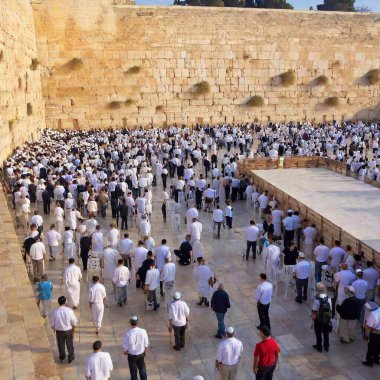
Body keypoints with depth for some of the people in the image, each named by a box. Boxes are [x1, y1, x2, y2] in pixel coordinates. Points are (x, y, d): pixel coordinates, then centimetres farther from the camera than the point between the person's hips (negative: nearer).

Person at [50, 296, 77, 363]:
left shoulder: (55, 312, -17)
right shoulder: (69, 310, -19)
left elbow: (52, 323, -7)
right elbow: (74, 322, -12)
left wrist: (54, 329, 14)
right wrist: (73, 329, 5)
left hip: (59, 331, 1)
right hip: (68, 330, -1)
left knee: (61, 344, 22)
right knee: (69, 344, 18)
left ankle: (62, 357, 38)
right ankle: (71, 357, 31)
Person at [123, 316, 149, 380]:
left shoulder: (128, 334, -29)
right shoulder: (143, 331, -20)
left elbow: (126, 346, -17)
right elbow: (146, 344, -7)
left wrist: (125, 351, 5)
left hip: (132, 355, -2)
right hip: (141, 353, 3)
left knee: (133, 370, 19)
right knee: (142, 368, 25)